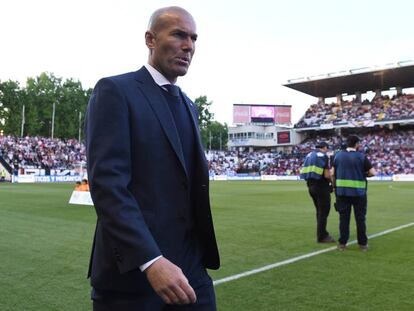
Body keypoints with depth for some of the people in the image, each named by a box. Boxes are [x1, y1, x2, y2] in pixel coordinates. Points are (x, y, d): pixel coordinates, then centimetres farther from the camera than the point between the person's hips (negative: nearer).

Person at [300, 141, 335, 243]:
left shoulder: (309, 155, 12)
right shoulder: (323, 156, -11)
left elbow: (305, 172, 12)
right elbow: (327, 175, -17)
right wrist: (331, 179, 2)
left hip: (310, 186, 8)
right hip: (321, 186, -8)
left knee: (319, 211, 18)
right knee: (323, 212, 1)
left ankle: (322, 234, 26)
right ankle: (321, 236, 5)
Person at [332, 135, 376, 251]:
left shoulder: (338, 155, 2)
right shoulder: (361, 157, -6)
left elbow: (332, 173, 3)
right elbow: (373, 172, -7)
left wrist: (335, 185, 14)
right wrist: (364, 174, 12)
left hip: (342, 192, 2)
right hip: (358, 192, -2)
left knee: (344, 218, 8)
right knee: (360, 218, 8)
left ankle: (342, 243, 11)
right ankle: (363, 244, 15)